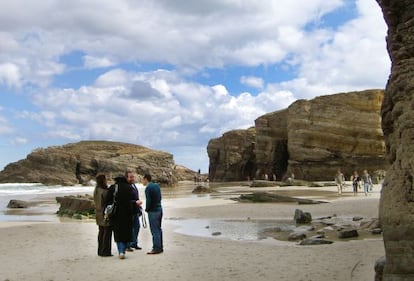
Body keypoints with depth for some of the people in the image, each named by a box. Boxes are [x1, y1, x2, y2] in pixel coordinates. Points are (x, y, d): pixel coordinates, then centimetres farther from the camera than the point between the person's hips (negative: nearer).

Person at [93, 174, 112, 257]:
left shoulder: (96, 190, 6)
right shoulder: (104, 192, -21)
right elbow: (108, 203, -19)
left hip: (99, 214, 9)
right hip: (105, 214, -9)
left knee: (101, 232, 16)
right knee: (107, 233, -1)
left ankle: (100, 251, 22)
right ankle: (105, 251, 2)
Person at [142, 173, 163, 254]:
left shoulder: (148, 188, -14)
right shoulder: (156, 186, 11)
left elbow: (148, 201, -18)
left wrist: (147, 209, -2)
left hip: (153, 211, -9)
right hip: (159, 209, 9)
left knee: (155, 230, -4)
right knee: (158, 229, 15)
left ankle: (156, 248, -2)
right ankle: (160, 247, 21)